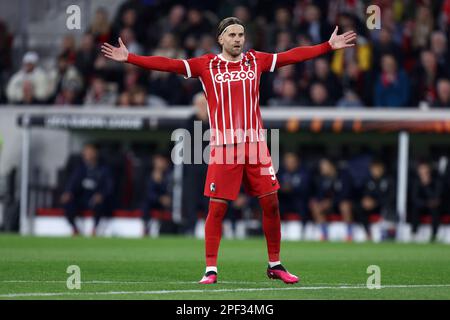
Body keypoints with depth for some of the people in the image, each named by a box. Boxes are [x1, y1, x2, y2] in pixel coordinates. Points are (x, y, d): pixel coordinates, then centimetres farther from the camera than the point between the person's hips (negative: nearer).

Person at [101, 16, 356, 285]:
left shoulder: (255, 61, 10)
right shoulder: (206, 65, 3)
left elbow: (293, 56, 12)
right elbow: (168, 64, -3)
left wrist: (329, 46, 12)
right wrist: (129, 58, -10)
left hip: (255, 144, 3)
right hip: (223, 147, -3)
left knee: (271, 203, 2)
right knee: (217, 208, -4)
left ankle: (275, 265, 16)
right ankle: (211, 269, 3)